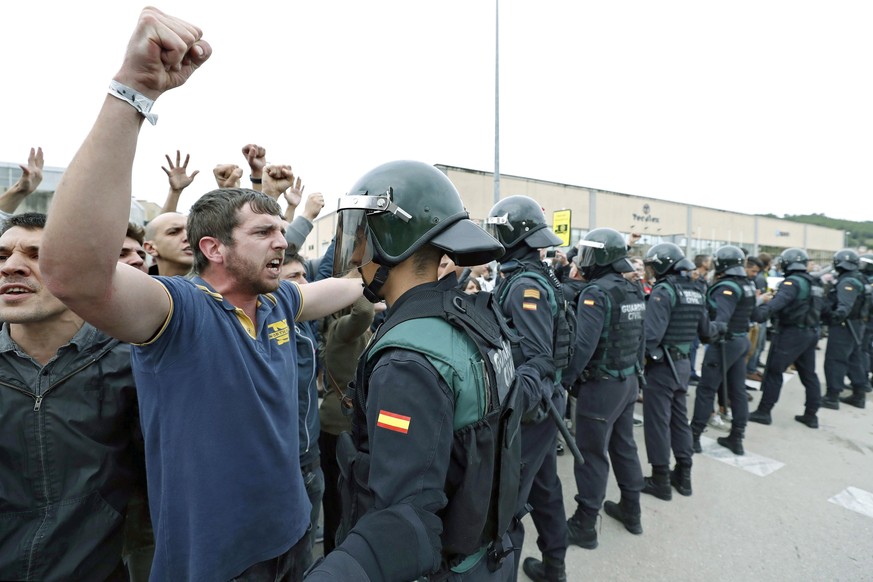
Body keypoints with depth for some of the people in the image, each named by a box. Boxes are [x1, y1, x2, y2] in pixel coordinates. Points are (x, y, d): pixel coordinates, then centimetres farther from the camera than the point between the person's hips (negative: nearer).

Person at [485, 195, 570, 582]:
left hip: (529, 408, -10)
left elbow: (537, 360, -25)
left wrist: (520, 407, -23)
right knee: (544, 488, 22)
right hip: (544, 401, 10)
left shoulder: (524, 284, -20)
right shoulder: (539, 276, 8)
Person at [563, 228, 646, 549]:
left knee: (592, 454, 3)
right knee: (624, 446, 21)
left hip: (601, 385, -8)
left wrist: (563, 380, -17)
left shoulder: (596, 292, -20)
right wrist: (634, 370, 20)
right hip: (629, 381, 8)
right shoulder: (634, 291, 6)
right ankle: (631, 510, 37)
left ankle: (584, 525, 16)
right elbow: (641, 340, 12)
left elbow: (583, 345, -26)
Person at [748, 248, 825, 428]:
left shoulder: (792, 282, -17)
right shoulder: (813, 283, 12)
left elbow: (780, 300, -34)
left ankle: (763, 412, 4)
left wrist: (763, 311, -44)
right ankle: (811, 415, 22)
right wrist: (772, 300, 18)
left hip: (791, 333, -9)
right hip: (811, 332, 9)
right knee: (808, 374, 14)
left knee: (774, 372, -1)